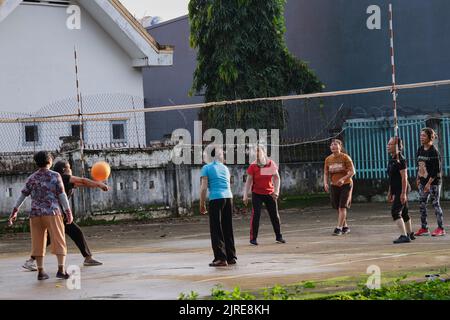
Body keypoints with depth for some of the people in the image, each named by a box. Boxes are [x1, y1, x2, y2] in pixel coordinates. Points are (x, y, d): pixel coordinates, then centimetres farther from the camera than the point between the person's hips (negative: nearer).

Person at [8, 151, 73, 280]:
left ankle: (41, 271, 7)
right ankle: (61, 270, -12)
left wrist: (15, 212, 13)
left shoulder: (32, 178, 10)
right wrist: (68, 212, -2)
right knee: (58, 241, -2)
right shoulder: (55, 176, 1)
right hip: (52, 212, -3)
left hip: (35, 213, 3)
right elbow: (62, 195, -4)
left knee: (38, 243, 8)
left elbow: (23, 195, 8)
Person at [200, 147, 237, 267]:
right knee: (228, 229, 13)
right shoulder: (225, 168, 17)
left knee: (216, 230, -1)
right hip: (229, 198, 5)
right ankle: (231, 257, 15)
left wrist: (202, 204, 2)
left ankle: (221, 258, -7)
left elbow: (204, 187, -3)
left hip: (216, 199, -5)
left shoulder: (206, 168, 2)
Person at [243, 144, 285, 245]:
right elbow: (248, 181, -4)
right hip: (257, 194, -3)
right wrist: (245, 195, -8)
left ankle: (279, 237, 21)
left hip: (270, 194, 3)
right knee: (255, 215, -8)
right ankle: (253, 238, -2)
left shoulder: (271, 164, -3)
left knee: (275, 215, 8)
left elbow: (276, 178, 5)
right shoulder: (253, 166, -8)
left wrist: (276, 191, -4)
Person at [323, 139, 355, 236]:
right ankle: (345, 227, 22)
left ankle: (339, 228, -13)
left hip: (346, 185, -5)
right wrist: (325, 183, -10)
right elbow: (326, 173, 9)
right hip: (334, 186, 5)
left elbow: (352, 172, -12)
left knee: (342, 207, -12)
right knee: (338, 208, 8)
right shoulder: (328, 159, 5)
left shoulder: (345, 157, -8)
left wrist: (343, 179, -26)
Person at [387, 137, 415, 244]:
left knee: (395, 212, -16)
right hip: (396, 191, 10)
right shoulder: (392, 159, 14)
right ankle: (410, 234, 29)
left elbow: (404, 177, -20)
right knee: (404, 213, 18)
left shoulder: (400, 159, -15)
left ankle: (403, 236, -18)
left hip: (401, 191, -10)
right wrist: (390, 192, 22)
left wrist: (403, 193, -24)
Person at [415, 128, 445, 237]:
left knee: (435, 204, -2)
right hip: (423, 181, 7)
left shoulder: (434, 151, -15)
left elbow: (437, 169, -18)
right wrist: (418, 179, 11)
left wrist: (429, 183, -21)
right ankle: (424, 228, 13)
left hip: (434, 181, -7)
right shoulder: (420, 149, 7)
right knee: (422, 204, 6)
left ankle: (441, 229, 6)